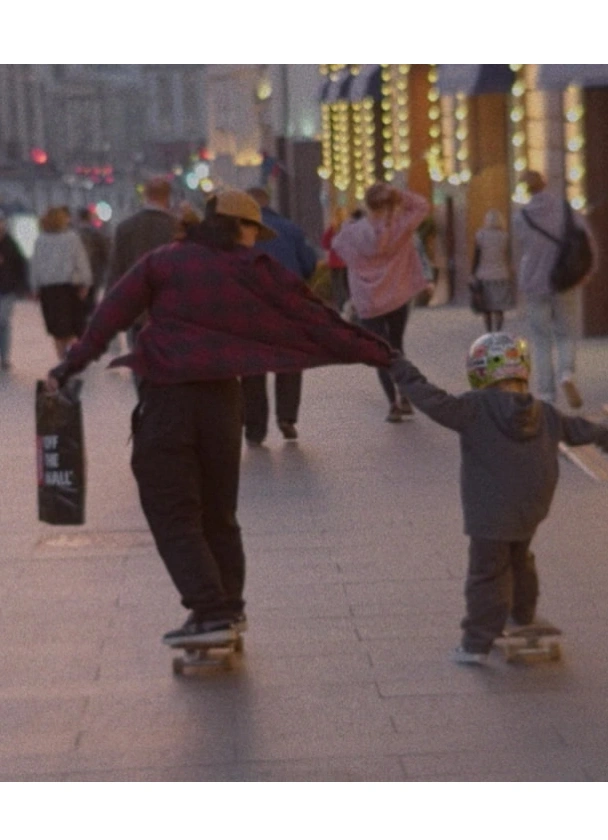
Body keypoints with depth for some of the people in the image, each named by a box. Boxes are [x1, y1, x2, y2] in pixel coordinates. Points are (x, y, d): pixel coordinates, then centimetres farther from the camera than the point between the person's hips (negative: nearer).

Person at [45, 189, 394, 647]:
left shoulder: (163, 262, 5)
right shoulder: (256, 270, 5)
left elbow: (112, 314, -4)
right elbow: (316, 319, 4)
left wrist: (74, 364, -4)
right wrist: (377, 352, 8)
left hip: (166, 398, -2)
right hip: (222, 398, 2)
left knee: (173, 514, 1)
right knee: (218, 513, 18)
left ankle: (211, 612, -9)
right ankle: (228, 607, 25)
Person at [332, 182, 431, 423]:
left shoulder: (353, 232, -12)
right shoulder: (400, 226, -11)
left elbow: (337, 244, 10)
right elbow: (422, 206, 4)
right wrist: (399, 195, -3)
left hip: (368, 302, -2)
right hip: (398, 298, 2)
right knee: (396, 346, 20)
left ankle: (393, 403, -9)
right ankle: (405, 399, 18)